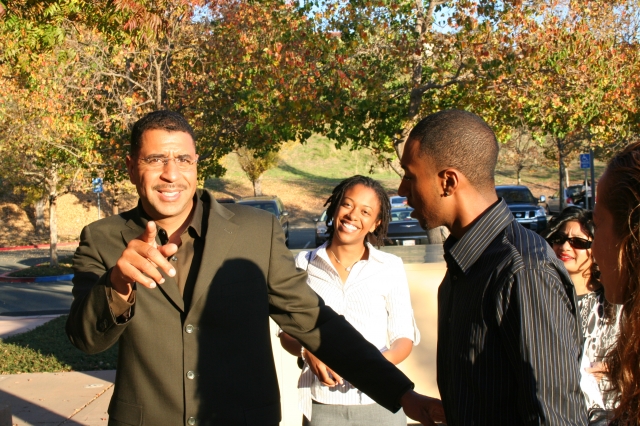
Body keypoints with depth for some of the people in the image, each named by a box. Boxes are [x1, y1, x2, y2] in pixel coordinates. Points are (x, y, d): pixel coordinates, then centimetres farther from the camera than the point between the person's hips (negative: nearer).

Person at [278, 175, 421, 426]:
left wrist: (383, 360, -19)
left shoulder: (390, 268, -3)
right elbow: (287, 332, 5)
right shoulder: (304, 263, 0)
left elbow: (403, 337, 1)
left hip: (379, 405, -1)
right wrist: (308, 351, -16)